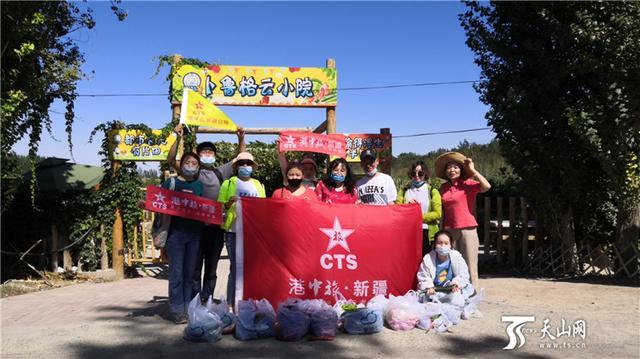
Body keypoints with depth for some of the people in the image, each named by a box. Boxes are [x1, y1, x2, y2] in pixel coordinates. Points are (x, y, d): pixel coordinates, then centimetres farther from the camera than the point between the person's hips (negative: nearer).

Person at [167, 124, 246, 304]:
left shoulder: (221, 172, 13)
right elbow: (171, 160, -5)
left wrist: (241, 139, 3)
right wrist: (179, 138, -15)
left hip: (216, 226, 4)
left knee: (212, 265, 11)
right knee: (195, 264, 2)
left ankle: (207, 300, 21)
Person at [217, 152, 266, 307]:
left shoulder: (258, 185, 16)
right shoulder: (229, 183, 5)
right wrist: (229, 203, -17)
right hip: (234, 231, -4)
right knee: (236, 267, -3)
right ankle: (231, 304, 5)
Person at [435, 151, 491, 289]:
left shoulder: (468, 184, -3)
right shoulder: (443, 188, 10)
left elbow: (486, 186, -22)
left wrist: (472, 170, -13)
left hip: (467, 229, -4)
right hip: (449, 230, 4)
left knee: (470, 266, 0)